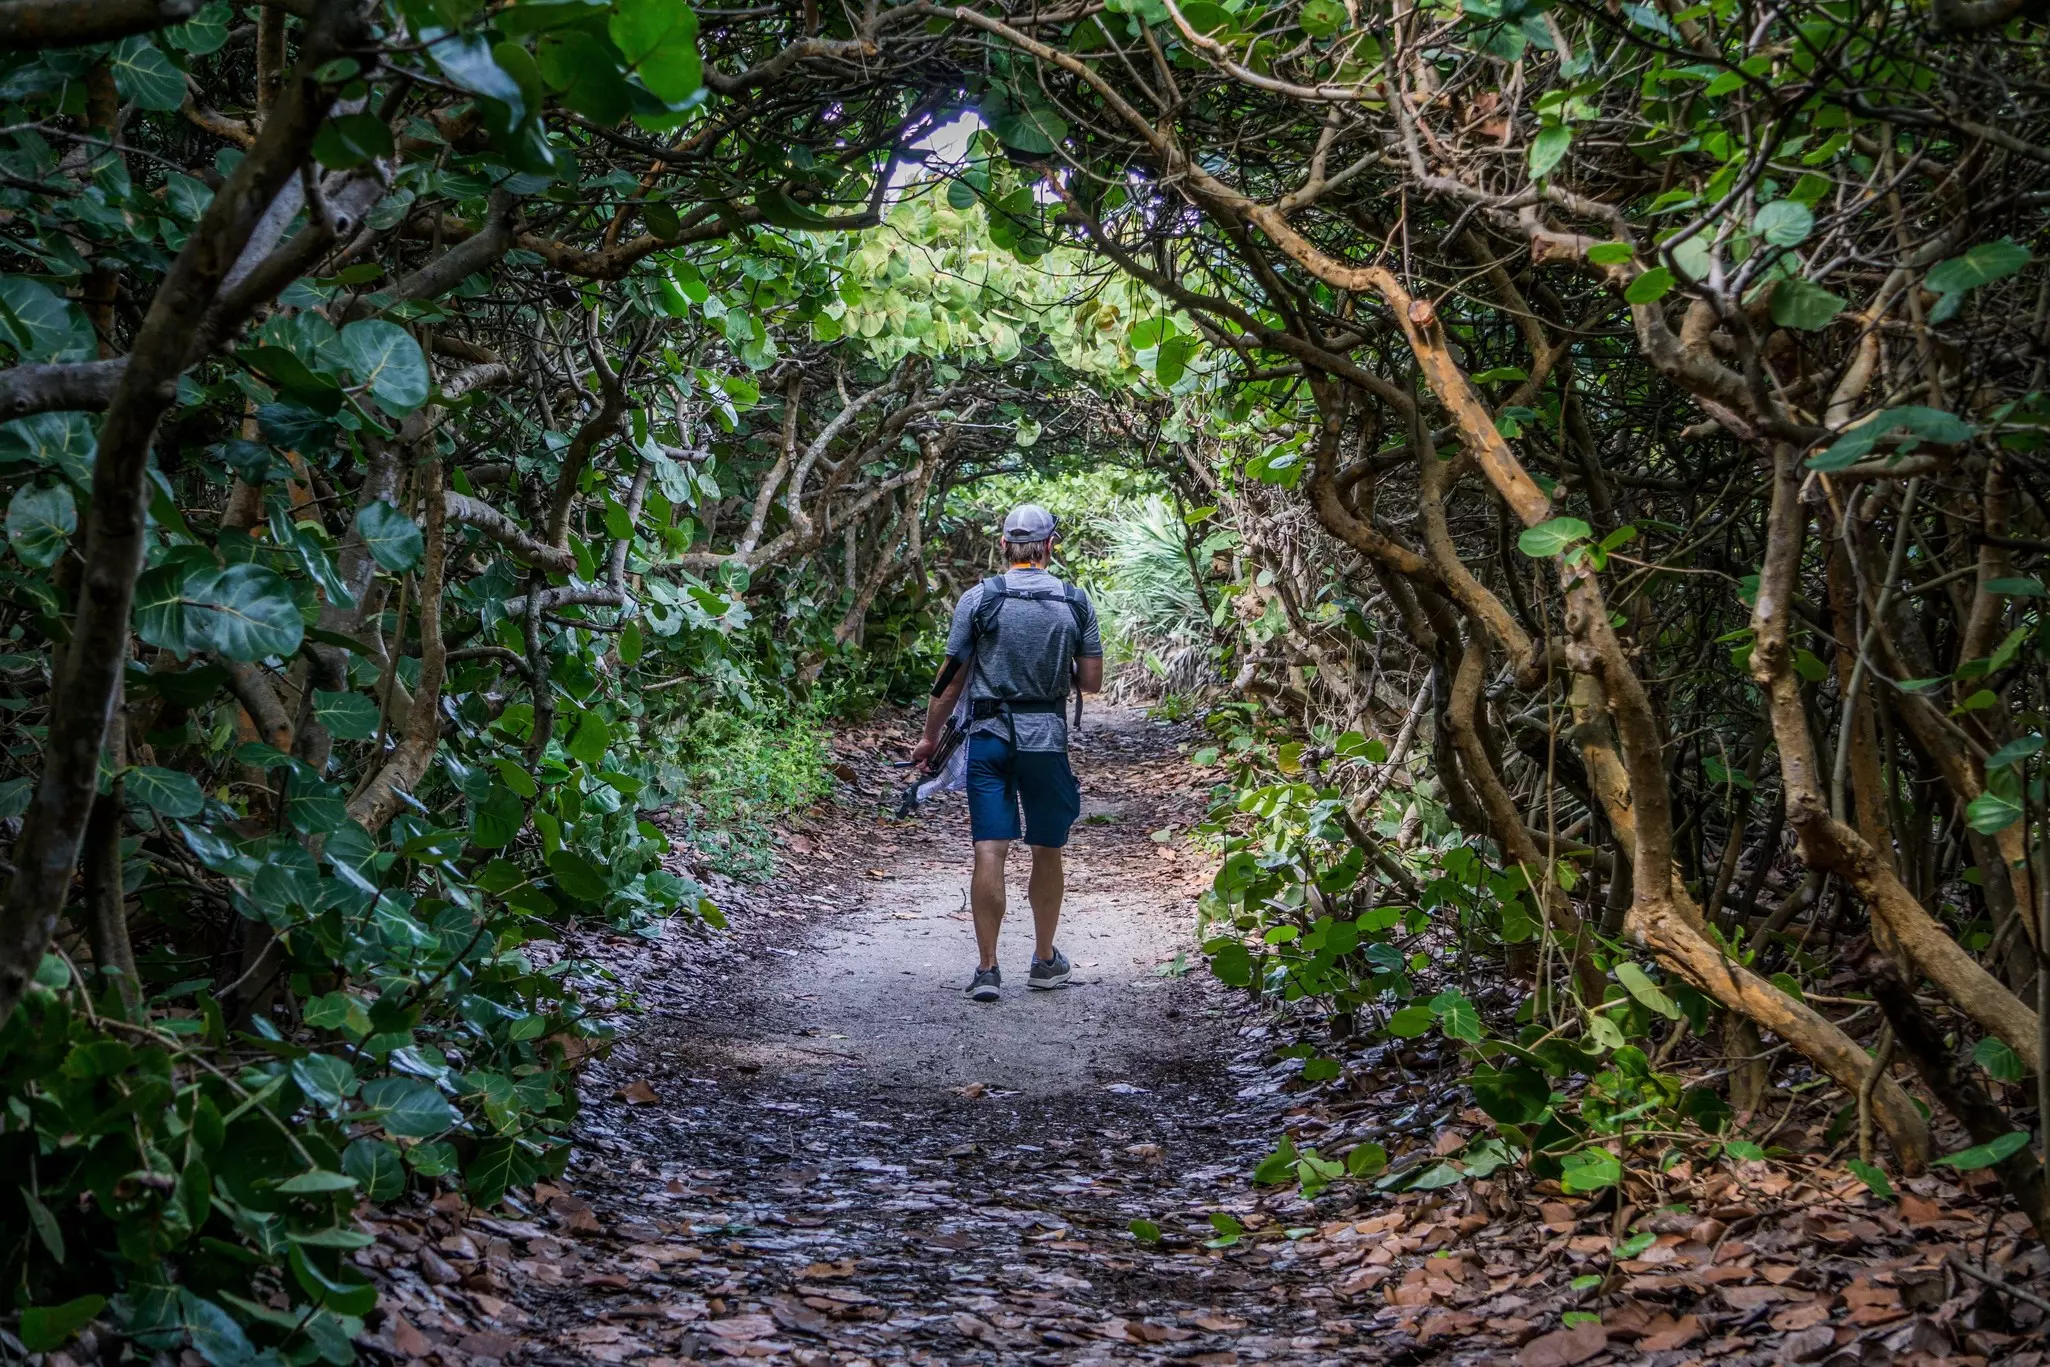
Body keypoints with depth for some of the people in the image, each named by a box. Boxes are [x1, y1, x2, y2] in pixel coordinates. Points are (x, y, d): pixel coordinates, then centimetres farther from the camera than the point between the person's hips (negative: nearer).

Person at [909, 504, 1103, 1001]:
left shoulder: (978, 599, -3)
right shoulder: (1076, 602, 1)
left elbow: (951, 678, -1)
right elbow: (1092, 681, 2)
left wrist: (930, 736, 10)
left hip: (989, 736, -1)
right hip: (1047, 738, 1)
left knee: (989, 851, -2)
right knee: (1047, 852, 14)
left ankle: (987, 969, -4)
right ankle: (1045, 960, 26)